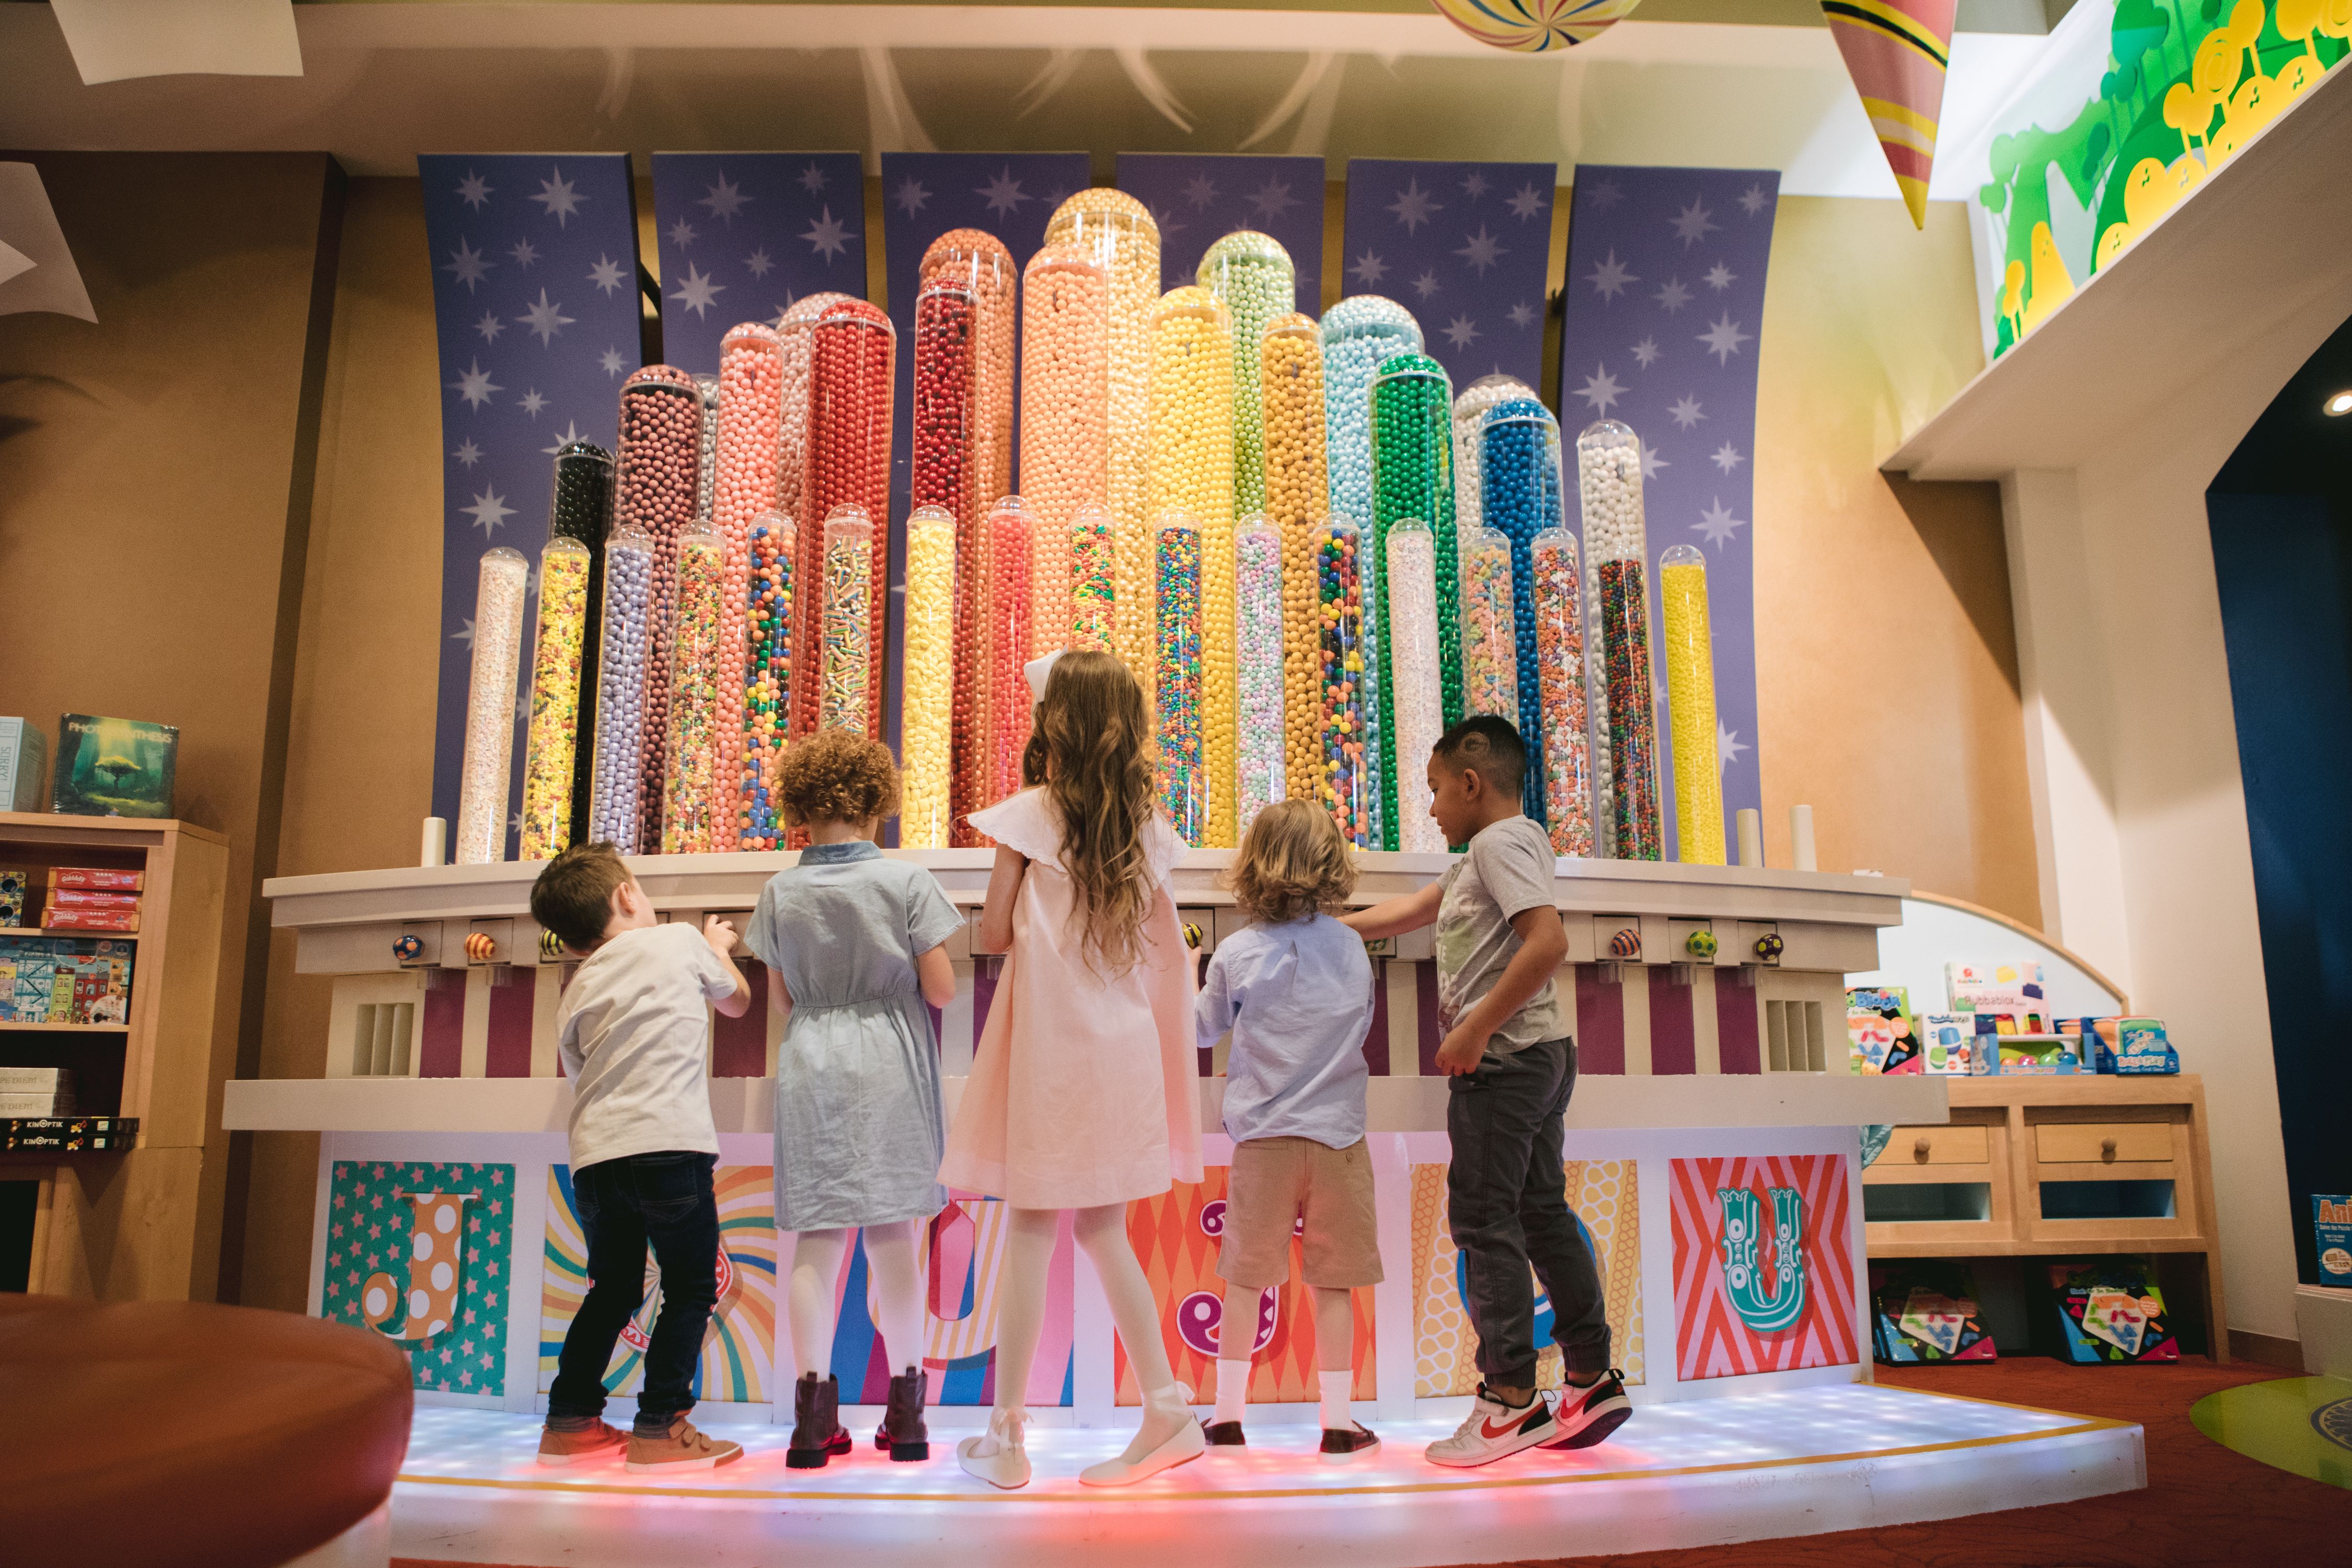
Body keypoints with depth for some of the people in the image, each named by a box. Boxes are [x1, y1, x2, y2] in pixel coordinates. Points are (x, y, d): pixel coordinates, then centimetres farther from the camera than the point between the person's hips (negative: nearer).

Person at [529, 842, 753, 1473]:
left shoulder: (575, 997, 17)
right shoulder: (681, 942, 7)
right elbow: (736, 999, 25)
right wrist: (719, 947, 41)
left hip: (595, 1154, 5)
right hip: (671, 1144, -5)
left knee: (613, 1290, 20)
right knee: (691, 1290, 7)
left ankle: (570, 1420, 24)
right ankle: (660, 1425, 4)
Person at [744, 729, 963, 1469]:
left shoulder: (780, 891, 3)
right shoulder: (906, 881, -5)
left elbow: (779, 1002, 8)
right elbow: (941, 990, -5)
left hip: (810, 1068, 2)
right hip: (890, 1069, -1)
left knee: (816, 1241, 4)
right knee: (893, 1240, 4)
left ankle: (814, 1413, 1)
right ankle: (906, 1413, 10)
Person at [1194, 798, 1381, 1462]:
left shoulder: (1235, 953, -6)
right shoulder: (1352, 947, 0)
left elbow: (1202, 1028, 9)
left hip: (1263, 1135, -1)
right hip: (1337, 1133, 1)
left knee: (1245, 1278, 9)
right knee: (1333, 1283, 6)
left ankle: (1227, 1416, 16)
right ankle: (1338, 1423, 12)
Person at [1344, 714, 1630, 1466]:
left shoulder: (1500, 841, -11)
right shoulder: (1482, 857, 20)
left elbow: (1548, 941, -24)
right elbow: (1407, 911, 28)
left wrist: (1475, 1030, -21)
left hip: (1505, 1058, -10)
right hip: (1540, 1057, 10)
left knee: (1483, 1219, -4)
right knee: (1543, 1214, 12)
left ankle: (1510, 1400, 0)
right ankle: (1593, 1382, 16)